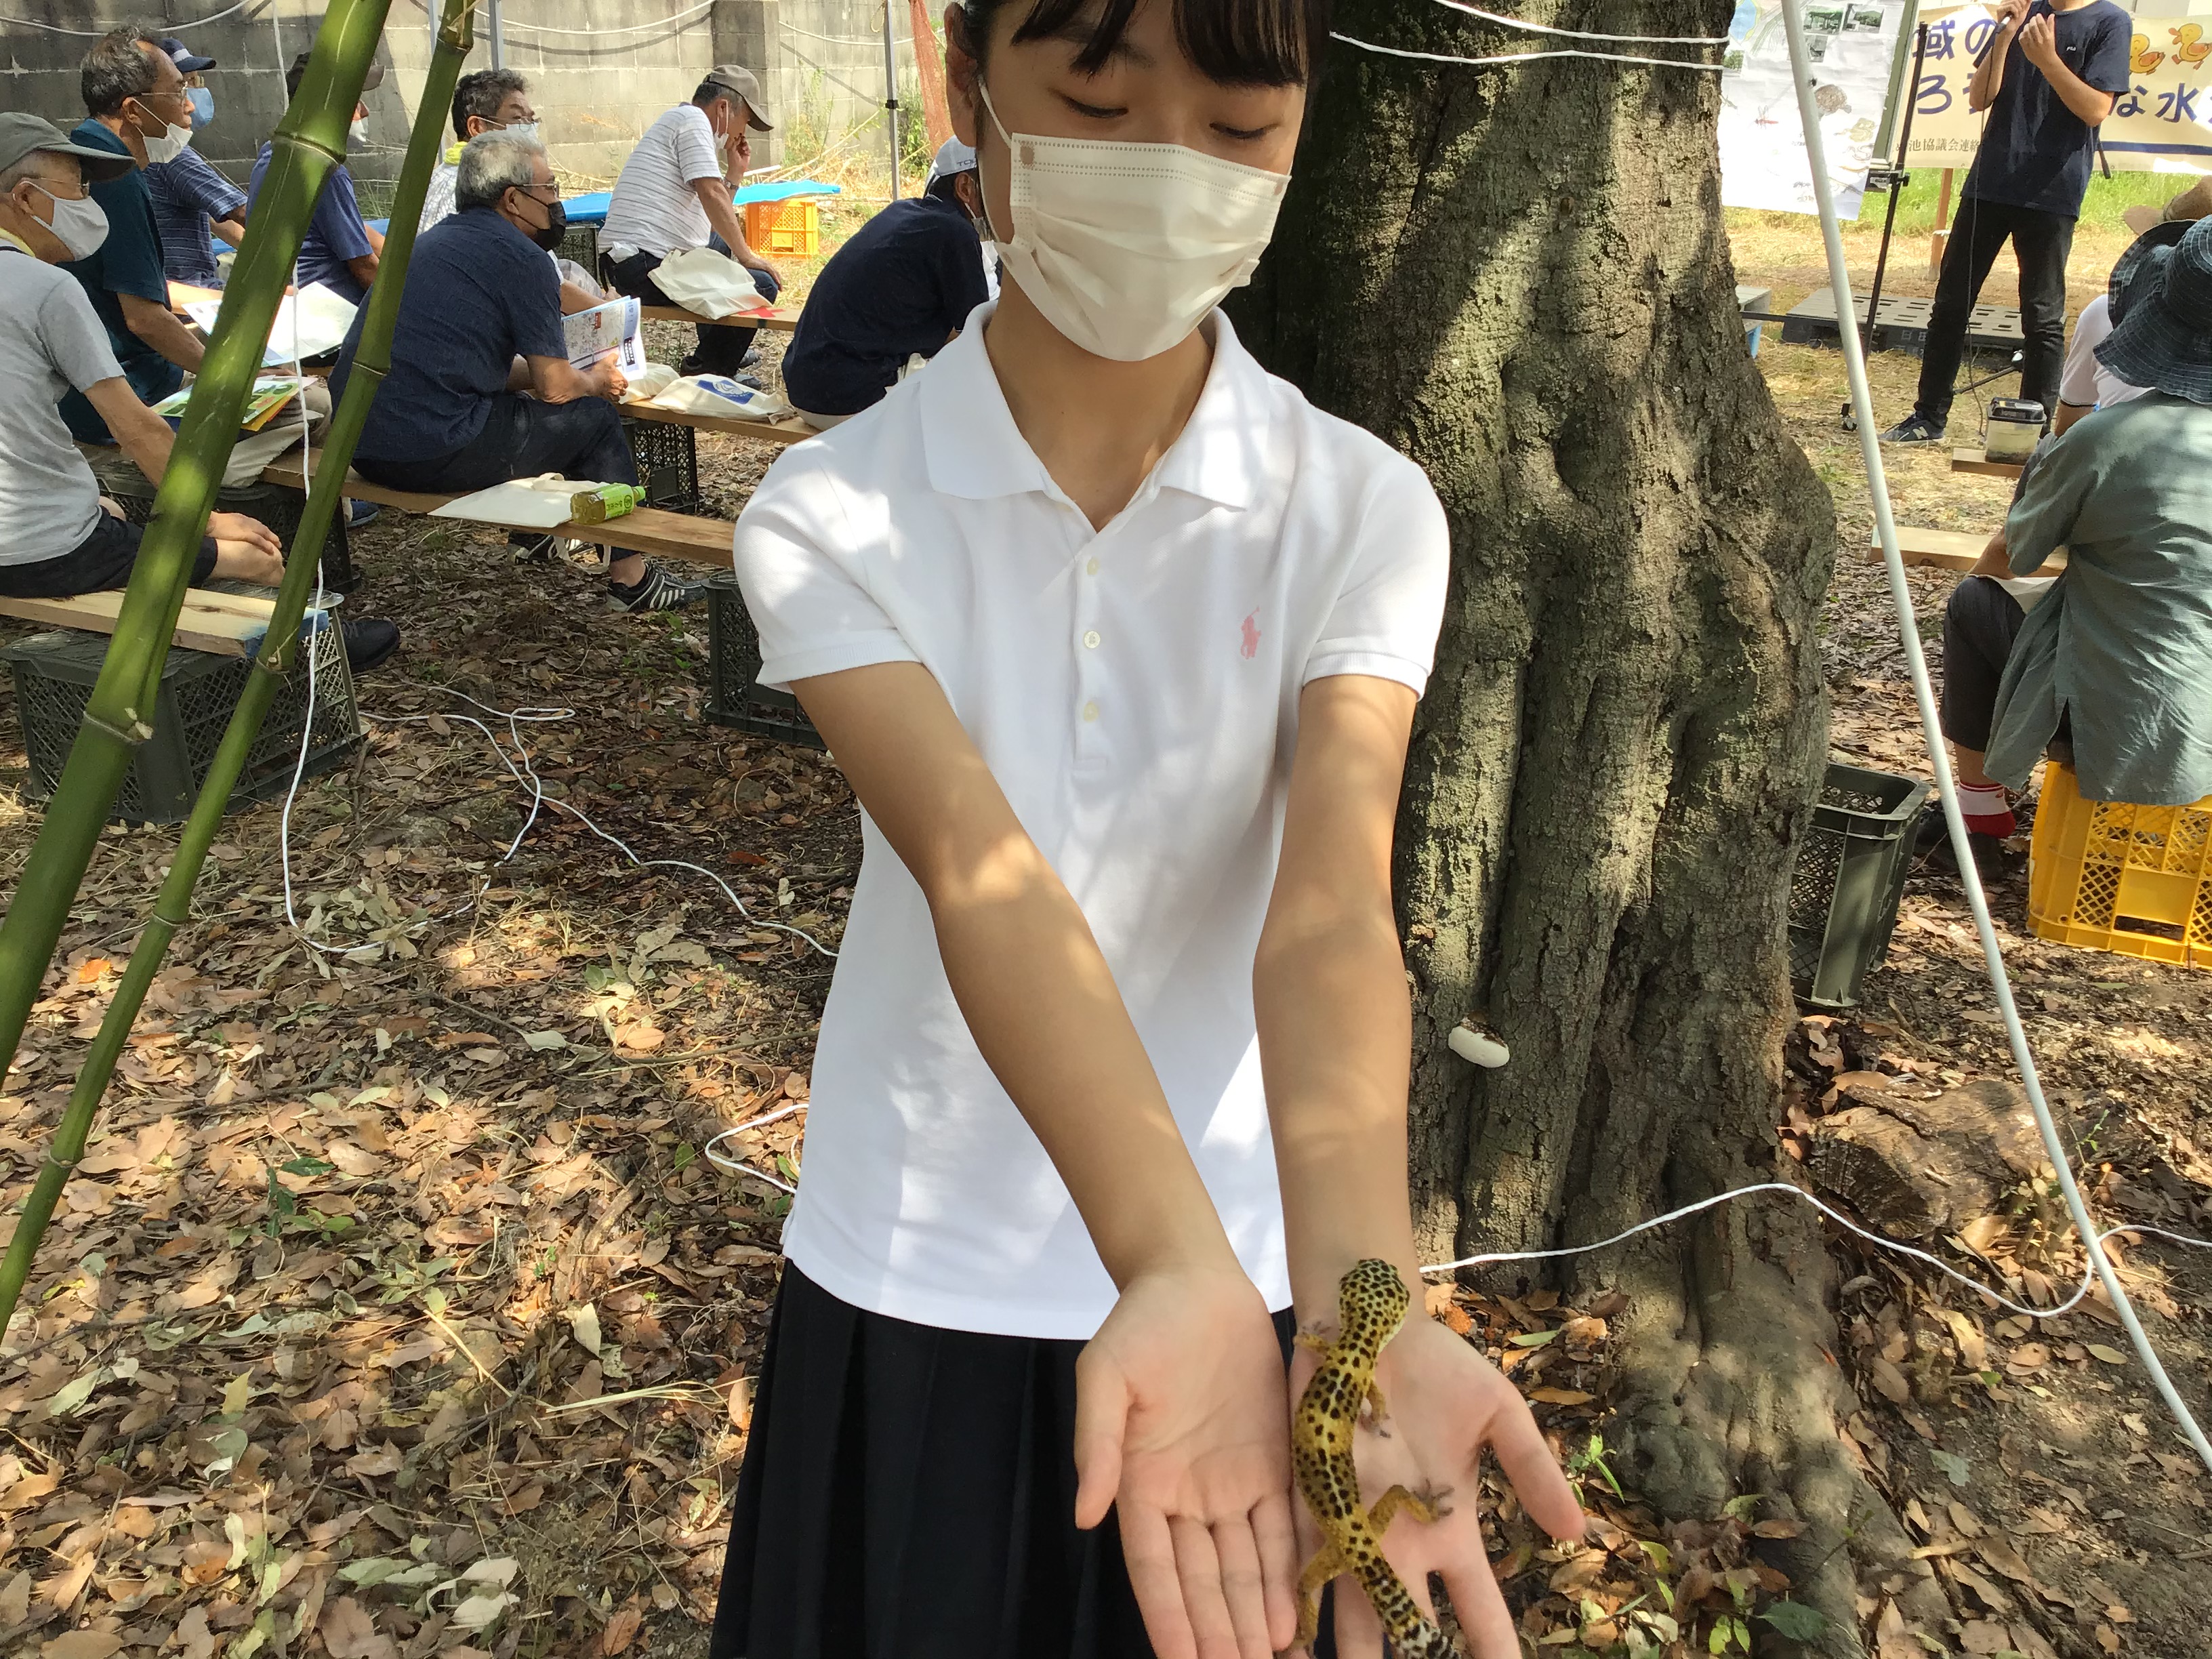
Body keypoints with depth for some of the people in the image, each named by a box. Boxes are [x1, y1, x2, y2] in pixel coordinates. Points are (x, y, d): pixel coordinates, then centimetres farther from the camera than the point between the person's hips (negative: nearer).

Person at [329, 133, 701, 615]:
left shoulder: (434, 241, 19)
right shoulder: (522, 258, -8)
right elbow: (555, 387, -6)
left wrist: (575, 374, 27)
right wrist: (596, 382, 16)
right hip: (433, 455, -9)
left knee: (520, 407, 31)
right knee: (595, 416, 7)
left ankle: (532, 527, 42)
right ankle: (632, 579, 13)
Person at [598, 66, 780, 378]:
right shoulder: (693, 118, -5)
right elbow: (711, 194, -16)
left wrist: (736, 173, 24)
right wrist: (747, 255, -12)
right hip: (646, 267, -11)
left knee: (722, 243, 35)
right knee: (762, 287, -13)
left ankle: (720, 348, 41)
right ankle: (708, 372, 1)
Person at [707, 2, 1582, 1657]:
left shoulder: (1361, 510, -11)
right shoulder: (830, 517, -13)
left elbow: (1330, 910, -24)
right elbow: (984, 879, -27)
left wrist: (1361, 1310, -40)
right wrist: (1174, 1272, -41)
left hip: (1247, 1263, 1)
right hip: (917, 1284, 0)